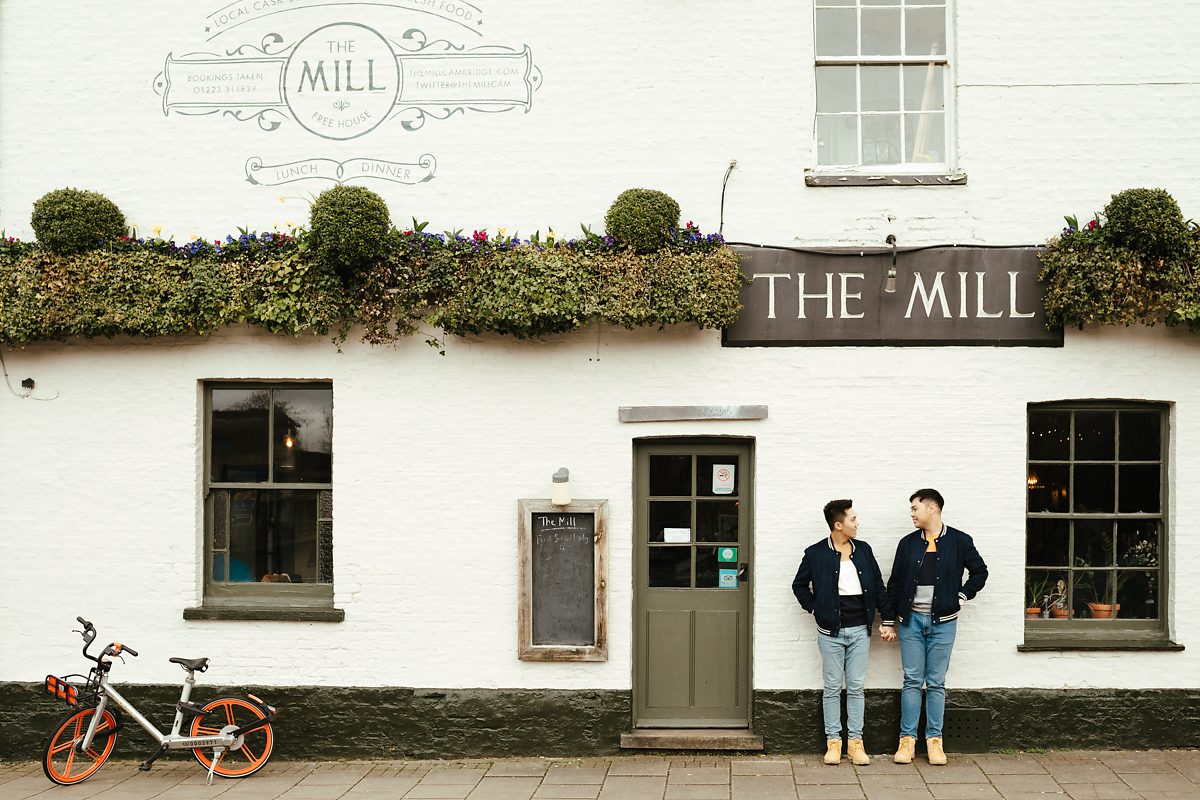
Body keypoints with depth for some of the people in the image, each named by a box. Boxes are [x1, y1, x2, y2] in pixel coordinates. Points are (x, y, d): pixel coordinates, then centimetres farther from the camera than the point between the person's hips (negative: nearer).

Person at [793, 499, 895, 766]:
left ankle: (855, 742, 11)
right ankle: (833, 742, 10)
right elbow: (799, 585, 8)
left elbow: (878, 586, 11)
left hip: (859, 629, 3)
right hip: (831, 631, -2)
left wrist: (888, 620, 9)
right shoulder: (816, 553, -4)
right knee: (832, 688, 3)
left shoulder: (863, 550, 6)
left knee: (856, 688, 5)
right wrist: (815, 608, -1)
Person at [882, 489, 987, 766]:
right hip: (911, 619, 2)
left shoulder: (959, 541, 1)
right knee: (912, 681, 2)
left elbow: (980, 571, 10)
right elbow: (894, 583, 9)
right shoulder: (908, 543, 7)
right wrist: (889, 620, 7)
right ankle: (907, 739, 6)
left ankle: (934, 740, 11)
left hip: (943, 621, -1)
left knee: (936, 683, 4)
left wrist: (962, 596, -1)